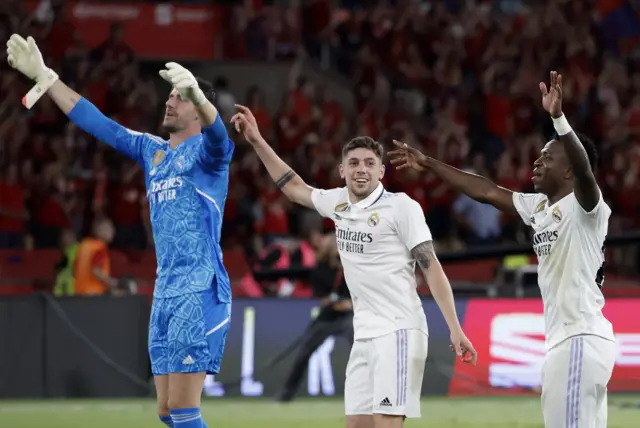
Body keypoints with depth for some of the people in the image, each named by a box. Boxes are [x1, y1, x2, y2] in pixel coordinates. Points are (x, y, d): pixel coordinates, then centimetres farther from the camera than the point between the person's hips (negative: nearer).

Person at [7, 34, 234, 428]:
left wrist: (197, 95, -51)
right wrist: (43, 75, 20)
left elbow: (217, 134, -29)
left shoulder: (205, 151, -5)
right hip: (165, 292, 8)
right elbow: (97, 123, 22)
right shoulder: (152, 151, 17)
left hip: (202, 292, -8)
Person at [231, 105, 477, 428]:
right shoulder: (338, 202, 10)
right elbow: (295, 188, 29)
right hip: (364, 336, 7)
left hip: (398, 332, -7)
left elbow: (431, 267, -11)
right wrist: (257, 141, 28)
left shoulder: (401, 207, -9)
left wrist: (454, 328, -18)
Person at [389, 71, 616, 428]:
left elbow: (584, 169, -30)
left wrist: (558, 117, -43)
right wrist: (429, 164, 28)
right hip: (565, 340, 9)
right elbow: (487, 191, 24)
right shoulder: (539, 206, 16)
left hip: (580, 340, -9)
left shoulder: (585, 206, -10)